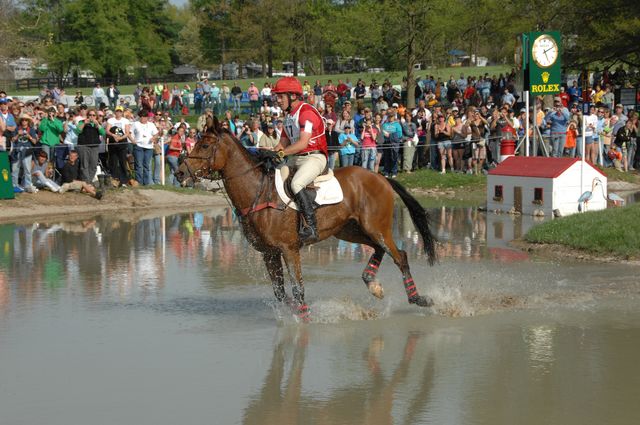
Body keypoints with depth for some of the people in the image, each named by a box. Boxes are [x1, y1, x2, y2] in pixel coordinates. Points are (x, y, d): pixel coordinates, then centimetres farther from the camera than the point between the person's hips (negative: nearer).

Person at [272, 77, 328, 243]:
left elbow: (303, 143, -22)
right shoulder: (289, 115, 17)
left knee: (296, 184, -32)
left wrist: (283, 152, -26)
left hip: (314, 157, -10)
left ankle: (312, 227, -34)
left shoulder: (307, 112, -13)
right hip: (295, 160, 10)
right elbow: (283, 142, 18)